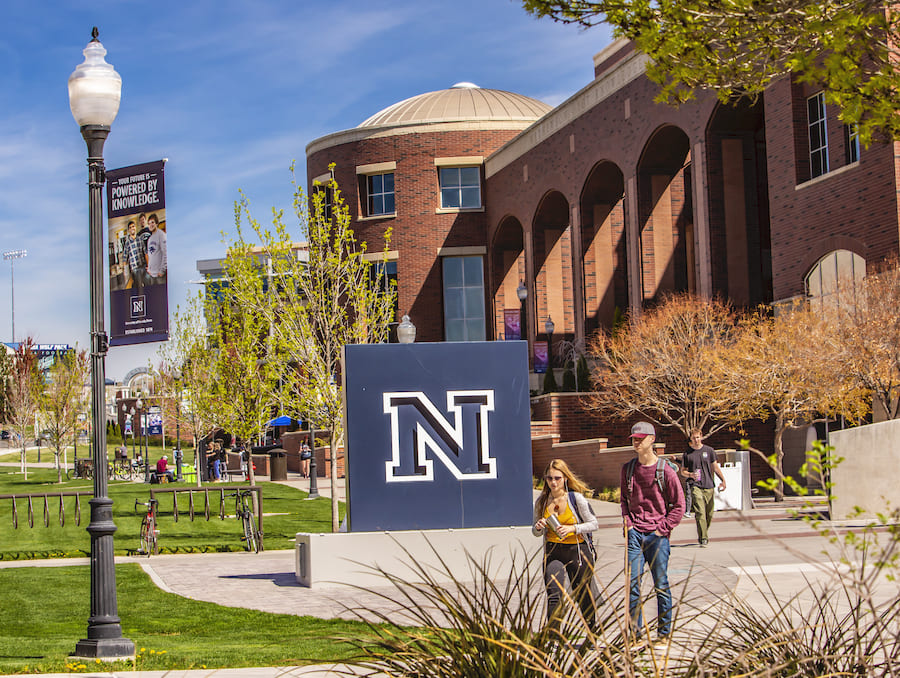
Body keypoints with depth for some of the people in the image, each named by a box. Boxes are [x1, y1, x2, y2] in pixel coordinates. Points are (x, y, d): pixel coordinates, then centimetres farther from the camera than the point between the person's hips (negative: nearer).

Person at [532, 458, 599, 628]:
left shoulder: (576, 498, -7)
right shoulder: (541, 501, 3)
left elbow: (593, 523, -2)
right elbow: (536, 532, 14)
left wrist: (573, 528, -16)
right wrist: (538, 527, -10)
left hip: (577, 551, -2)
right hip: (552, 552, 2)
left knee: (583, 595, 8)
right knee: (553, 595, -14)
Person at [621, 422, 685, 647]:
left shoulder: (665, 470, -5)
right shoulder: (628, 468, 8)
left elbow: (679, 505, 0)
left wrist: (662, 528, -6)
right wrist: (627, 522, 7)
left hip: (657, 535, -3)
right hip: (634, 534, 3)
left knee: (661, 584, 1)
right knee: (633, 583, 0)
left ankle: (664, 632, 11)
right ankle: (635, 632, 9)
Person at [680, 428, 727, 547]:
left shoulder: (709, 450, 9)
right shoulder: (687, 454, 6)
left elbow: (715, 467, 14)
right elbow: (683, 471, 9)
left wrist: (722, 480, 2)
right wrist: (691, 475, -12)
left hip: (708, 486, 2)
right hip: (695, 486, -2)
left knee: (709, 514, 6)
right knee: (700, 512, -15)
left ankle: (704, 533, 28)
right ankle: (703, 538, -16)